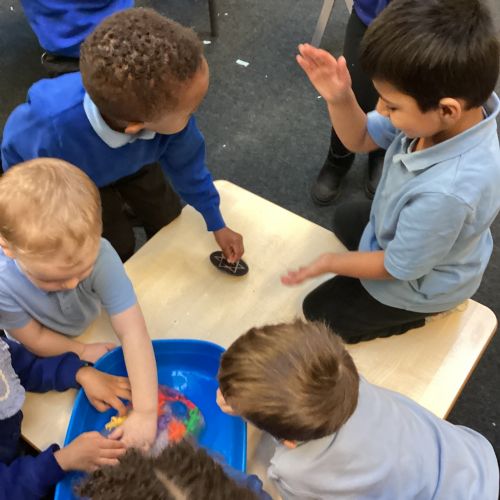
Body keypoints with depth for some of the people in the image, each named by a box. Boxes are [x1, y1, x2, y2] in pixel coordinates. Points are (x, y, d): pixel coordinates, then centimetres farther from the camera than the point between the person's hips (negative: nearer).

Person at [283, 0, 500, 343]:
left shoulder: (445, 191, -49)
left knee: (319, 312, 15)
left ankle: (420, 316, 19)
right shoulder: (456, 107, -28)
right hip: (407, 232, 7)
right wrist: (340, 99, -34)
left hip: (418, 284, -7)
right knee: (346, 219, 33)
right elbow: (361, 139, -12)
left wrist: (330, 263, -13)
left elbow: (398, 268, -29)